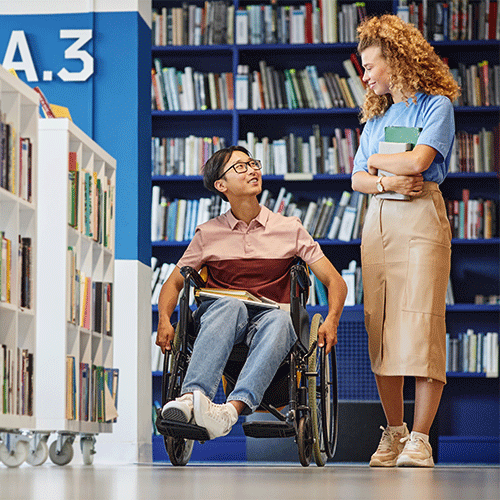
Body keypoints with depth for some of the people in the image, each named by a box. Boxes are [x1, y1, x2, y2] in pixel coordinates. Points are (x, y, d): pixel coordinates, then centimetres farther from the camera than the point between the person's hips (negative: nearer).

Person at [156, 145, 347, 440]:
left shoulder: (290, 229, 15)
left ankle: (234, 407, -60)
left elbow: (335, 281, 10)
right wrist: (164, 321, -4)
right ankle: (192, 397, -59)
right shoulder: (208, 234, 17)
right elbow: (174, 283, 18)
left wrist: (331, 321, -11)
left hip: (268, 320, 0)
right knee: (231, 305, -37)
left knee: (280, 319, -38)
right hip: (217, 318, 0)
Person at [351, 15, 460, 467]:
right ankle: (393, 432, 4)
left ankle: (420, 438, -12)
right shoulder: (376, 117, 21)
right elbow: (358, 179, 15)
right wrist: (385, 180, -6)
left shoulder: (436, 105, 2)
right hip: (377, 221, 6)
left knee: (421, 325, -12)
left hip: (421, 217, -6)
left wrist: (375, 160, 4)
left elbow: (418, 160, -13)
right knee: (380, 327, -2)